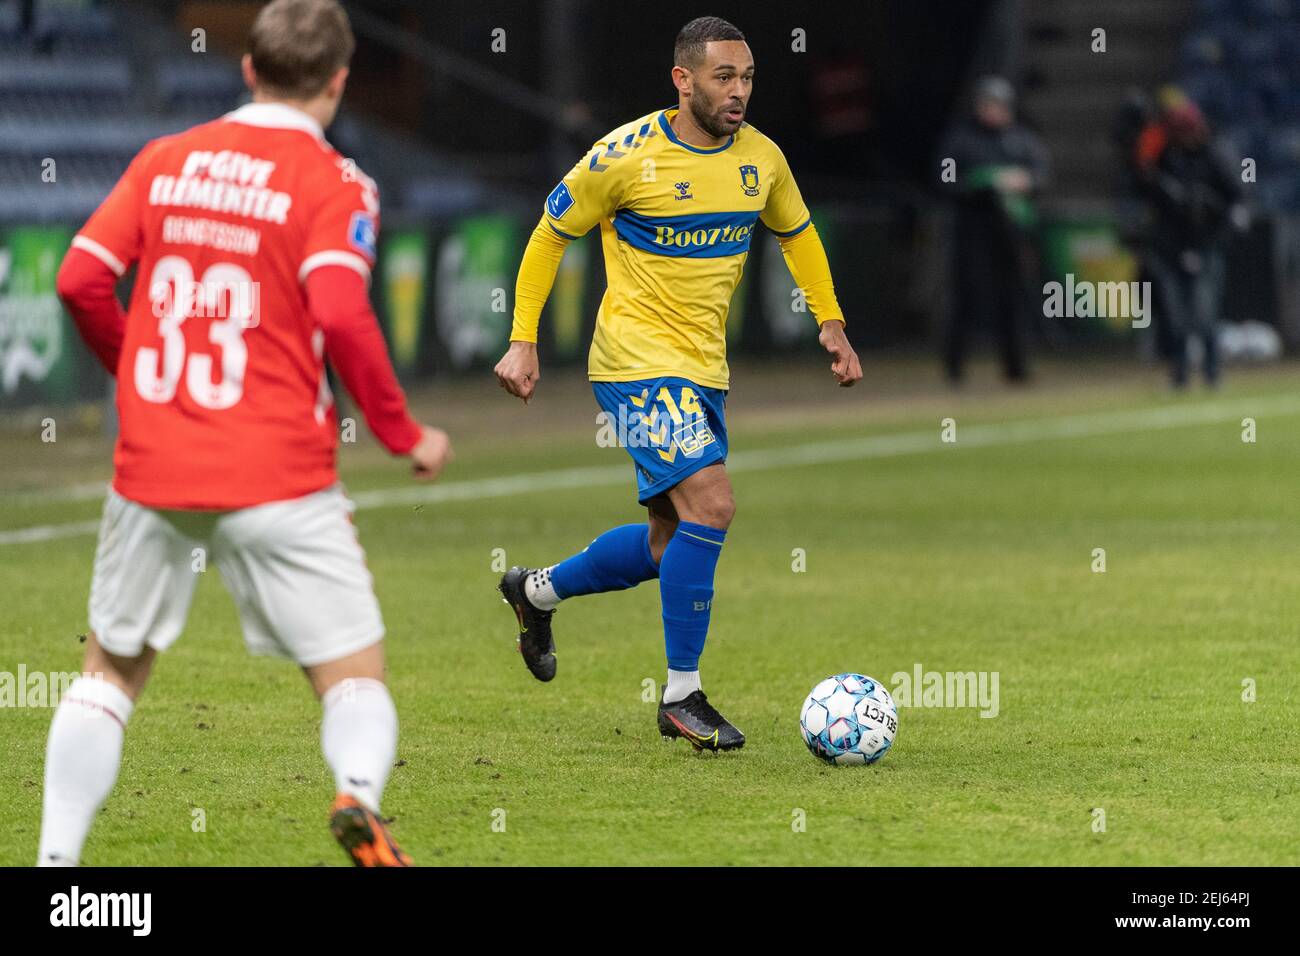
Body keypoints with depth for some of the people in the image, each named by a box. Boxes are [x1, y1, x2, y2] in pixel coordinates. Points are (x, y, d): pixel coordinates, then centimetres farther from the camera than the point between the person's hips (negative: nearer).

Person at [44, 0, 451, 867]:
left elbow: (82, 281, 4)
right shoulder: (334, 184, -4)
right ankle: (360, 794, -27)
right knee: (355, 674, 3)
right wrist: (406, 436, -6)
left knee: (112, 667, 19)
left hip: (152, 466, 4)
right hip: (277, 475, -4)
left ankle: (56, 853, 10)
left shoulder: (163, 161, 9)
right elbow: (340, 316, -17)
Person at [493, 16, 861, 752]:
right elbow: (550, 236, -2)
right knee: (711, 503, -21)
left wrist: (831, 323, 10)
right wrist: (523, 343, -6)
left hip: (704, 370, 7)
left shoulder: (762, 158, 2)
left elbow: (797, 234, 21)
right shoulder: (626, 156, -14)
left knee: (673, 542, 12)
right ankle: (683, 696, -10)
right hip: (639, 360, -7)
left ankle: (537, 592, 38)